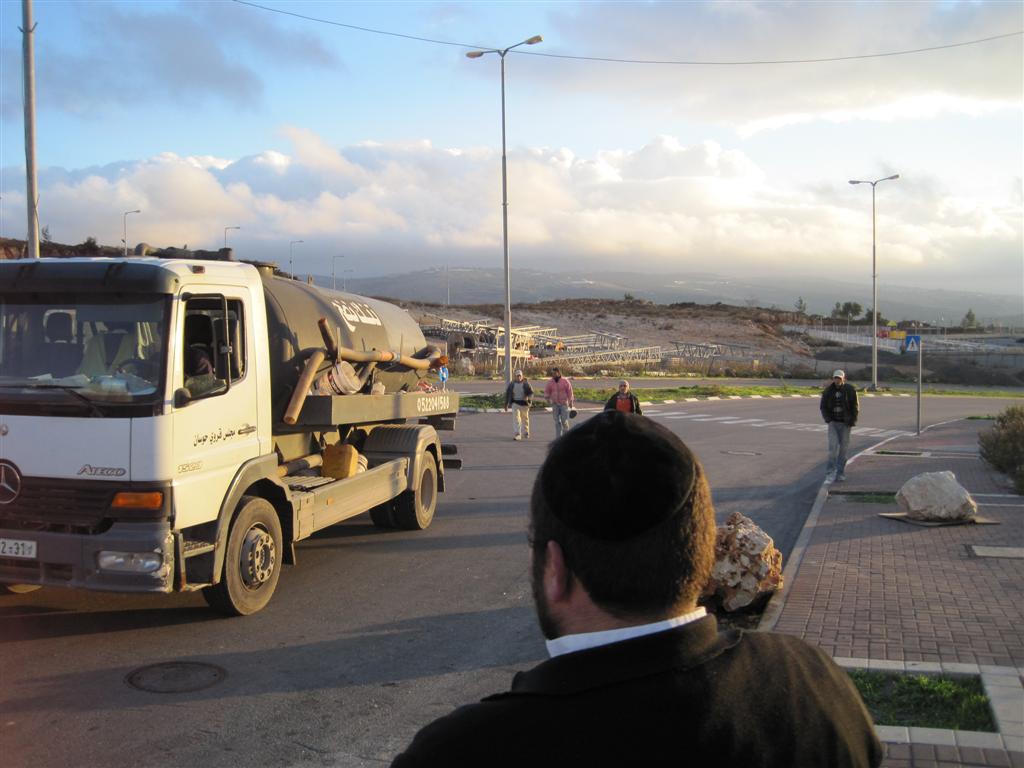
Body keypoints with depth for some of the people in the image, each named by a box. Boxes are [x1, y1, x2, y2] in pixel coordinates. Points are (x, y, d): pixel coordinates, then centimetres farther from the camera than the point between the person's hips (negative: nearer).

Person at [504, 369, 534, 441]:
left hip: (524, 403, 0)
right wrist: (506, 404, 8)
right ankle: (517, 435, -17)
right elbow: (507, 394, 7)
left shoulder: (526, 384, -5)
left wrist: (528, 397, -28)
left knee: (525, 418, 15)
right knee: (516, 418, -12)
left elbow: (531, 393, -7)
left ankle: (525, 433, 34)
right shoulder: (512, 384, 0)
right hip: (515, 403, 0)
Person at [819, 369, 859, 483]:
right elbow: (823, 406, 5)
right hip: (833, 423, 0)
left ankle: (840, 473, 17)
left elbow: (855, 407, -3)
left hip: (845, 423, 0)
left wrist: (851, 422, -10)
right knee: (833, 446, -12)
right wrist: (828, 419, -8)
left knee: (843, 448, 5)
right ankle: (830, 474, -10)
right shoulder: (828, 391, -4)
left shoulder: (850, 390, -8)